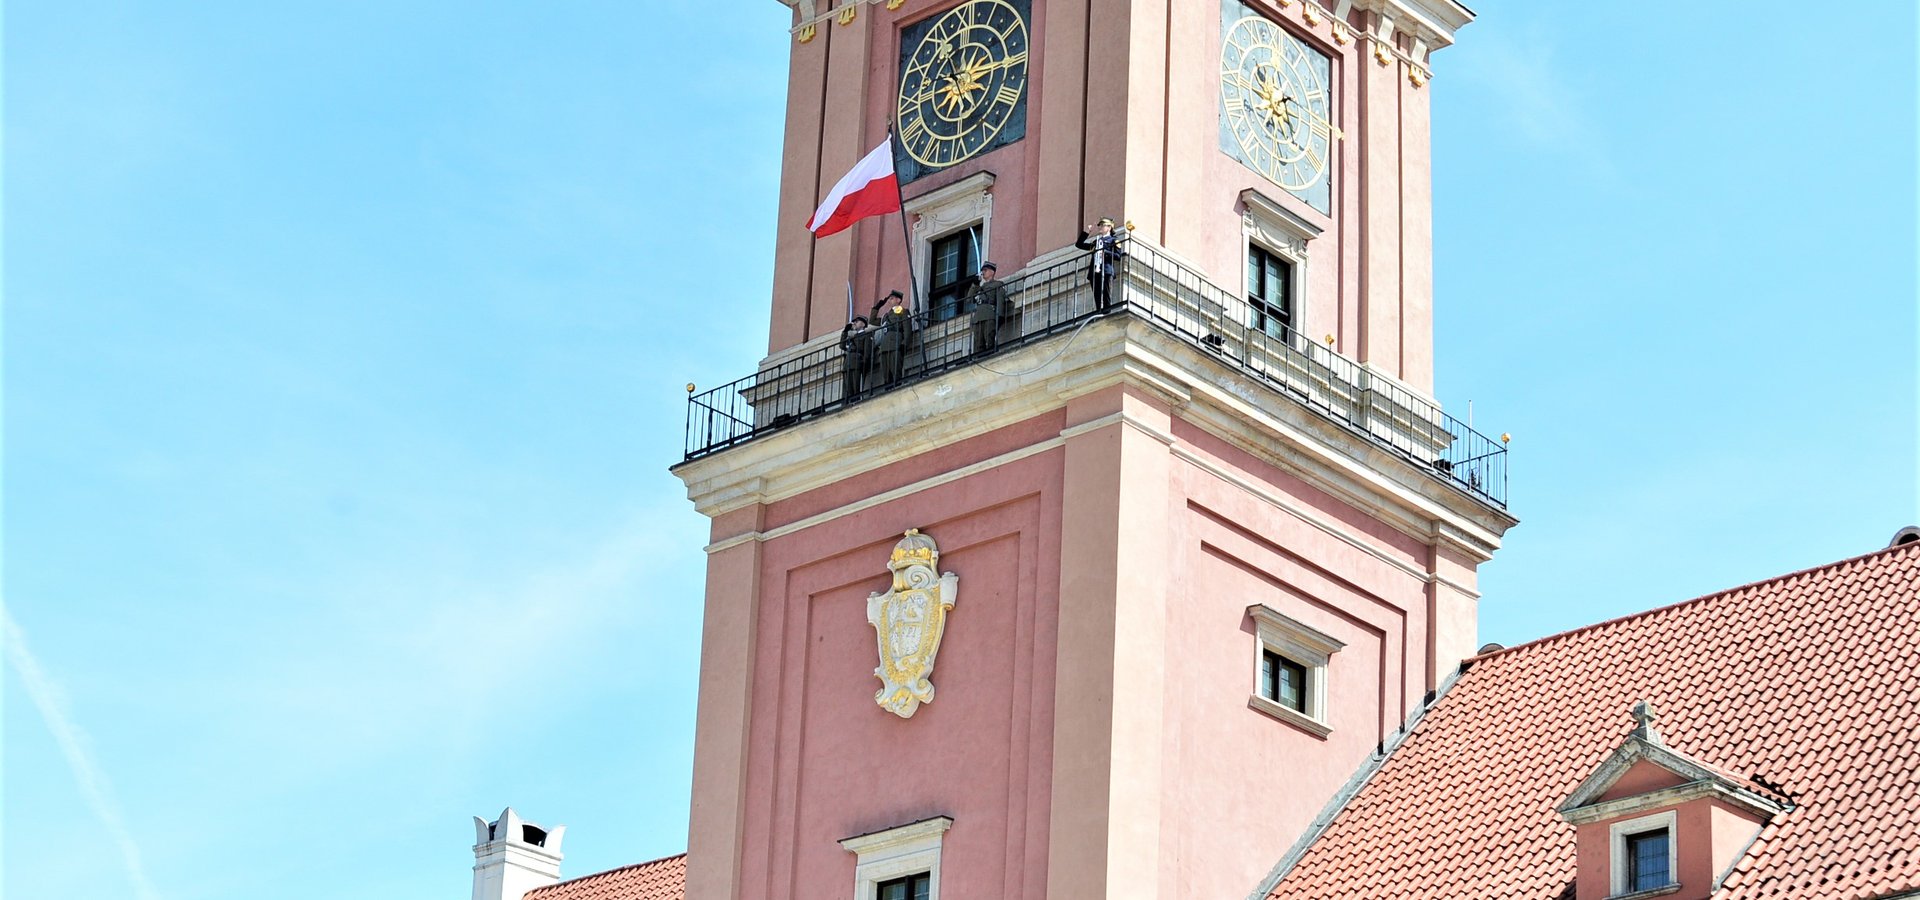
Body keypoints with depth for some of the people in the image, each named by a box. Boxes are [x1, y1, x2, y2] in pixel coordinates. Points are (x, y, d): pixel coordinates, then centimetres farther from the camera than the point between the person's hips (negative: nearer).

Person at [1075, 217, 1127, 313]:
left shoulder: (1113, 240, 11)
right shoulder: (1096, 241, 27)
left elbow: (1118, 256, -1)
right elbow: (1079, 244, 29)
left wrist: (1104, 252, -11)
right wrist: (1086, 232, 21)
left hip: (1106, 272, -5)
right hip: (1094, 272, 5)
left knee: (1106, 299, -11)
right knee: (1098, 300, -2)